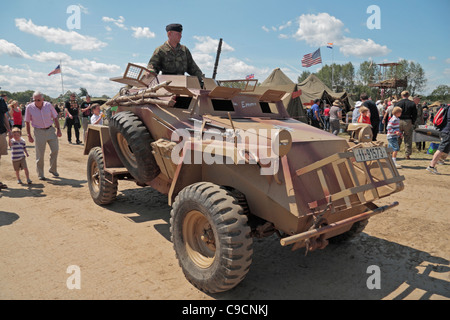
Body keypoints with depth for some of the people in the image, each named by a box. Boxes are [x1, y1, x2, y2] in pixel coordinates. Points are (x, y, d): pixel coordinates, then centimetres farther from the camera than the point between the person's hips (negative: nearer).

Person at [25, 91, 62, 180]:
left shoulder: (48, 105, -1)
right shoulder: (29, 107, -6)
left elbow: (55, 118, 7)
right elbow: (27, 122, 0)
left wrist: (58, 129, 0)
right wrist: (29, 135, -2)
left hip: (51, 130, 2)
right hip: (39, 132, -2)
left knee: (55, 149, -2)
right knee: (40, 154, 1)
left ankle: (53, 169, 19)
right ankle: (40, 174, 13)